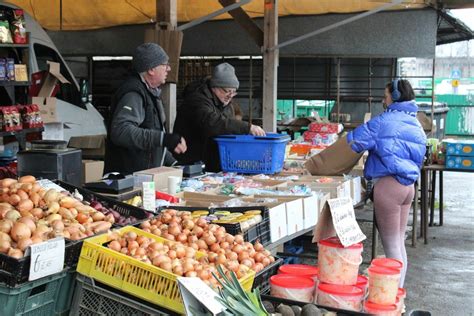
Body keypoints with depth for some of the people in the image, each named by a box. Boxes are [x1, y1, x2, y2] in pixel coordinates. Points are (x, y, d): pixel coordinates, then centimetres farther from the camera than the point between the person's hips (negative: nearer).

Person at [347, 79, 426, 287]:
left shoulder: (385, 121, -10)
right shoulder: (415, 124, 16)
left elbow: (356, 141, -9)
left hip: (388, 183, -8)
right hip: (408, 184, 8)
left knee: (391, 246, -3)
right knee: (399, 244, 16)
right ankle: (398, 290, 23)